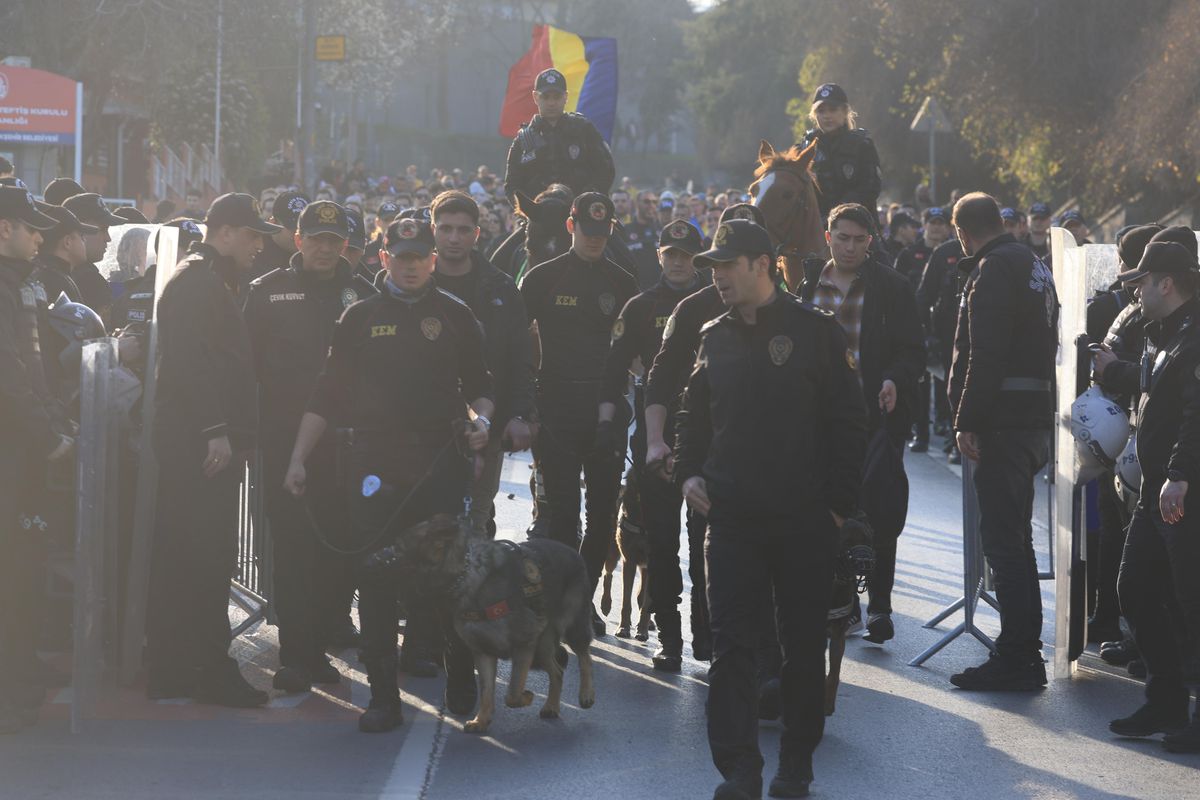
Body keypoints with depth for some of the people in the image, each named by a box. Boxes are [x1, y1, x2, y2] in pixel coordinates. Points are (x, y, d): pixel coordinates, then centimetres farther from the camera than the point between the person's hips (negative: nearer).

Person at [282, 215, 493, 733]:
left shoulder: (455, 316, 10)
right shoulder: (360, 318, 10)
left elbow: (479, 385, 15)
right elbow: (328, 394, 9)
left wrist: (481, 418, -7)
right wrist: (299, 457, 2)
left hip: (440, 461, 0)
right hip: (375, 464, 0)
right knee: (376, 581, -2)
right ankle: (383, 695, 2)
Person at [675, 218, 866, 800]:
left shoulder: (816, 332, -4)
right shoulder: (715, 338, 10)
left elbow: (848, 423, -3)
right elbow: (695, 414, 22)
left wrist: (839, 503, -7)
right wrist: (688, 472, 6)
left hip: (805, 519, -3)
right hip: (731, 517, 3)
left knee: (804, 645, 7)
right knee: (731, 643, -3)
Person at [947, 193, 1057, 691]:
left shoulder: (994, 270, -11)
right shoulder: (1033, 266, 19)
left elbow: (986, 354, -20)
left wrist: (968, 421, -19)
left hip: (1004, 424, -10)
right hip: (1034, 420, 10)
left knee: (1003, 541, -8)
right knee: (1014, 540, 16)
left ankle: (1015, 659, -8)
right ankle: (1025, 654, 21)